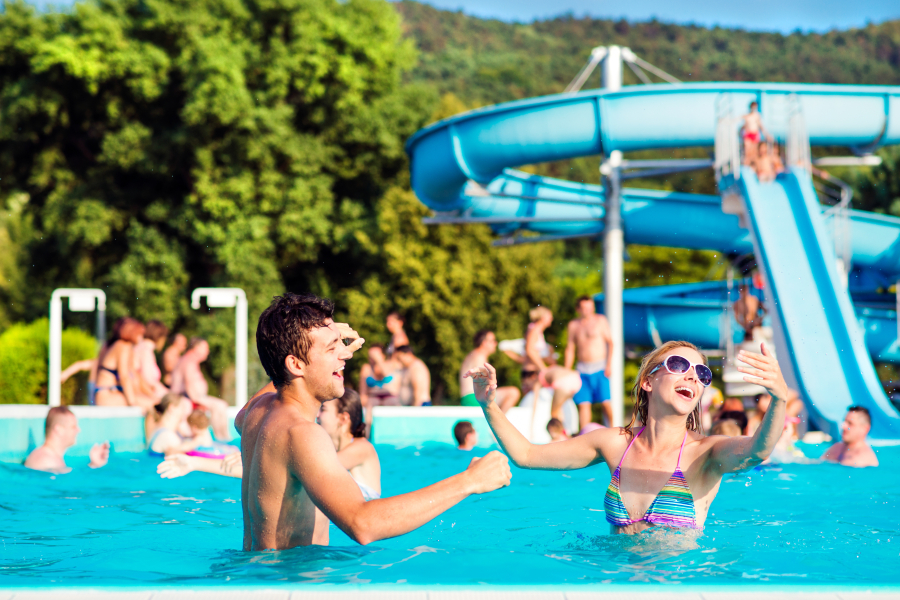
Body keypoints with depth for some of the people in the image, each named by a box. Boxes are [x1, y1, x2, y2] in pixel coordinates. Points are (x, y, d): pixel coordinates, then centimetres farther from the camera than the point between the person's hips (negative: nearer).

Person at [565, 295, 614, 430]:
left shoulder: (600, 320, 4)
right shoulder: (573, 325, 11)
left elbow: (610, 342, 2)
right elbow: (570, 349, 15)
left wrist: (609, 363, -8)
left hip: (600, 368, -2)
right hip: (582, 369, 2)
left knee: (606, 402, -9)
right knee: (583, 404, -4)